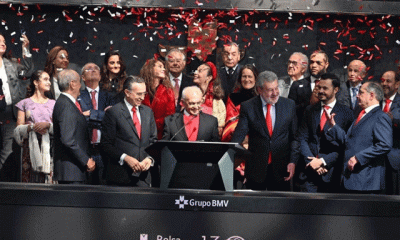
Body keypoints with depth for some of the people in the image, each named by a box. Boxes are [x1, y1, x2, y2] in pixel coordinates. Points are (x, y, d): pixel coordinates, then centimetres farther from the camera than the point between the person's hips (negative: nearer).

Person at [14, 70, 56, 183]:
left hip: (49, 147, 1)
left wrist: (48, 125, -9)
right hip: (31, 147, -1)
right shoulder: (25, 103, 11)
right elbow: (19, 129, 5)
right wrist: (32, 127, -12)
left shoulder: (53, 104, 16)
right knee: (30, 179, -9)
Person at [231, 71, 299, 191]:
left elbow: (295, 136, 6)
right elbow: (239, 135, -8)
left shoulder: (289, 105, 4)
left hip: (280, 168, 1)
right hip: (255, 169, -1)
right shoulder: (248, 107, -1)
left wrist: (293, 161, -3)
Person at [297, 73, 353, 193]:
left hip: (331, 170, -2)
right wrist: (311, 161, -7)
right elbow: (302, 138, 8)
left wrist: (324, 161, -12)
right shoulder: (310, 110, 13)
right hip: (309, 170, 3)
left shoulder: (345, 113, 1)